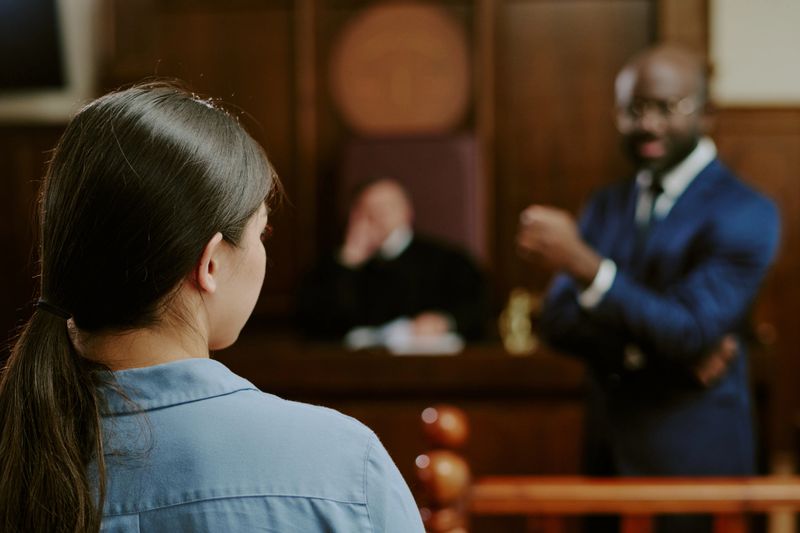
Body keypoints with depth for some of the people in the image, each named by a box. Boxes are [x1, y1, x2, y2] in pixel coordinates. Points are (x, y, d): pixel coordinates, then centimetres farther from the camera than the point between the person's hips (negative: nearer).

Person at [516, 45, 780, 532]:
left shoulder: (744, 213, -9)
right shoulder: (608, 206, 10)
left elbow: (692, 332, -19)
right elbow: (558, 320, 1)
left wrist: (581, 262, -27)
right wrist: (655, 351, -16)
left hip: (692, 456, -5)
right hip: (608, 449, 5)